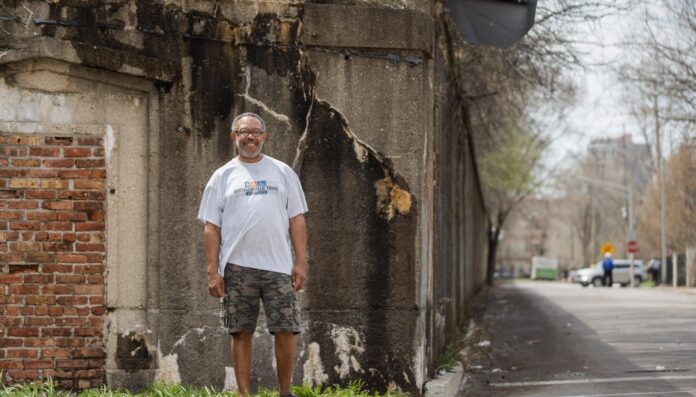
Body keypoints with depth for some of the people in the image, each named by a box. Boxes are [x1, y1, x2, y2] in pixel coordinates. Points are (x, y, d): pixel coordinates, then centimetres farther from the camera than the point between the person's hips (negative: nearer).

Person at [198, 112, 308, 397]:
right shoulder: (222, 176, 7)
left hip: (278, 266, 1)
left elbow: (297, 220, 8)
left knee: (286, 330, -2)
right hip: (237, 267, 0)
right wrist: (212, 271, -4)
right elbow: (211, 227, 4)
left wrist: (300, 262, -1)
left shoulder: (283, 173, 10)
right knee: (241, 333, 3)